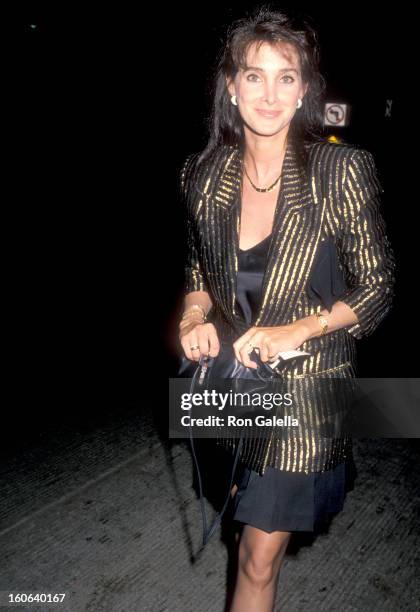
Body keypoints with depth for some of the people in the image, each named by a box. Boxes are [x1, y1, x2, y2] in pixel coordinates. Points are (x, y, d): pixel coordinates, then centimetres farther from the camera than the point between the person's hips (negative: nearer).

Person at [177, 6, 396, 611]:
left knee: (259, 556, 4)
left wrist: (297, 330, -23)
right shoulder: (203, 173, -4)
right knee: (248, 503, 28)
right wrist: (195, 317, -10)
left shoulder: (342, 169, -16)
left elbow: (378, 289, -10)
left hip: (306, 384, -4)